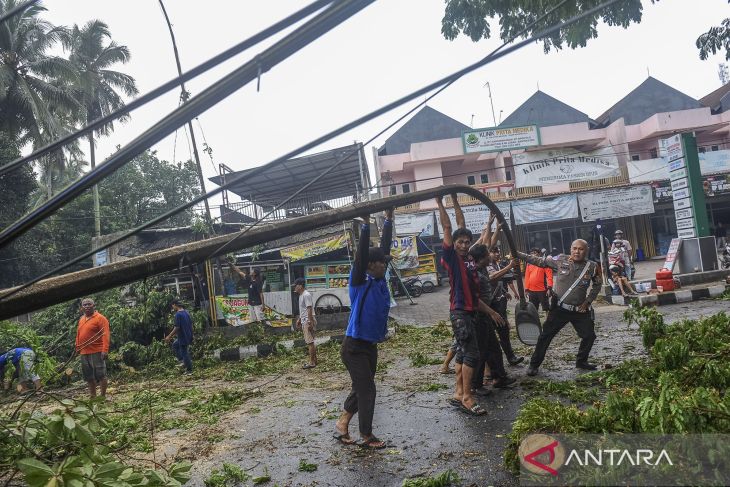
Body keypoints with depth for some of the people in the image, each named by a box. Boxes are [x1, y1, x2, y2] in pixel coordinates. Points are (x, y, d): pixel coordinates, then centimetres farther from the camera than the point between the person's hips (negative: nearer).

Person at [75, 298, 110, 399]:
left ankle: (103, 396, 3)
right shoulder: (81, 319, 15)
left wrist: (105, 350, -22)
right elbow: (78, 334, 20)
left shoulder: (100, 318, -7)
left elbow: (105, 335, -14)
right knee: (89, 376, 13)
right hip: (84, 353, 7)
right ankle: (92, 396, 23)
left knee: (100, 374, -4)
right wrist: (77, 348, 14)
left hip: (97, 352, -7)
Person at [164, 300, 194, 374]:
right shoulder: (186, 312, 7)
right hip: (189, 336, 9)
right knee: (175, 345, 25)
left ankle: (189, 370, 9)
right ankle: (182, 360, 21)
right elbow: (191, 324, 14)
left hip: (183, 337, -9)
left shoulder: (178, 314, -18)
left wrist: (169, 336, -13)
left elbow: (177, 327, -22)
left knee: (184, 352, 2)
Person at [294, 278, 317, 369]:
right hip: (304, 321, 10)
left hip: (308, 321, -10)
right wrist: (299, 320, 26)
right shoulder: (301, 295, 15)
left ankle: (312, 362, -2)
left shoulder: (306, 295, -16)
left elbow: (309, 309, -21)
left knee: (310, 342, -6)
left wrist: (310, 322, -24)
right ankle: (314, 360, 21)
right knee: (310, 342, 14)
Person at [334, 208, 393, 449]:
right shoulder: (359, 282, -14)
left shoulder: (379, 279, 3)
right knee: (366, 389, 0)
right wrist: (366, 223, -25)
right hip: (354, 347, -8)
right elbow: (361, 253, -25)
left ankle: (342, 424, 32)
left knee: (361, 388, 16)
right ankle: (366, 437, 15)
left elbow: (385, 246, 5)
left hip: (371, 345, 8)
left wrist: (388, 218, 5)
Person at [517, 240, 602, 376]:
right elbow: (539, 261, -6)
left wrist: (588, 301, 3)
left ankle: (581, 361, 35)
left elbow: (597, 285, 12)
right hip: (559, 309, -2)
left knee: (589, 335, 10)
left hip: (580, 310, 3)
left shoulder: (592, 267, -2)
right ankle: (534, 364, 12)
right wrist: (519, 254, -12)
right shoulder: (561, 261, -8)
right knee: (545, 336, 0)